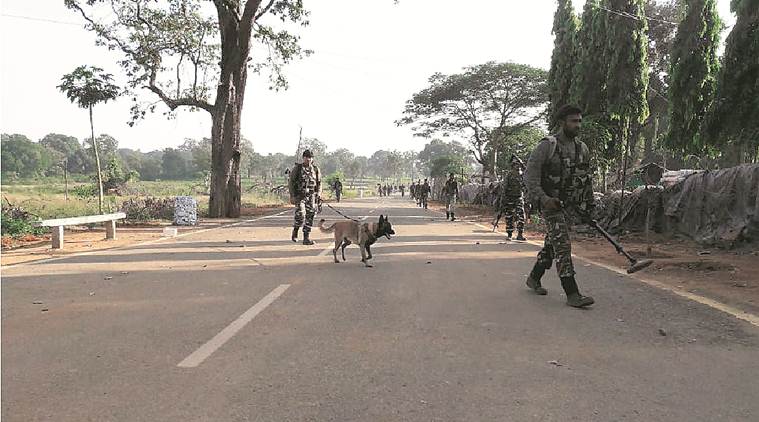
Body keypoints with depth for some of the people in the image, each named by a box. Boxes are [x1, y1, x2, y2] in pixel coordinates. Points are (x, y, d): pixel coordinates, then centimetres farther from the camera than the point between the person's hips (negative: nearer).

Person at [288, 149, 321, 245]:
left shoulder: (315, 169, 7)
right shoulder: (297, 168, -1)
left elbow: (319, 183, 14)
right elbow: (291, 182, -1)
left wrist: (318, 194, 1)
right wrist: (292, 196, -8)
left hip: (311, 197, 3)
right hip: (299, 196, -3)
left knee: (309, 217, 0)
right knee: (300, 216, -14)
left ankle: (307, 238, 8)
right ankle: (295, 230, 15)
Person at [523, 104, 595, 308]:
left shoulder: (583, 149, 10)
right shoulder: (547, 145, -10)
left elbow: (587, 179, 19)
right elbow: (530, 174, -14)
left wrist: (588, 206, 16)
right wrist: (542, 198, -24)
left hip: (571, 205, 7)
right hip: (550, 204, -7)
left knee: (552, 244, 15)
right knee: (562, 245, -12)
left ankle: (534, 278, 33)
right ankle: (572, 294, -12)